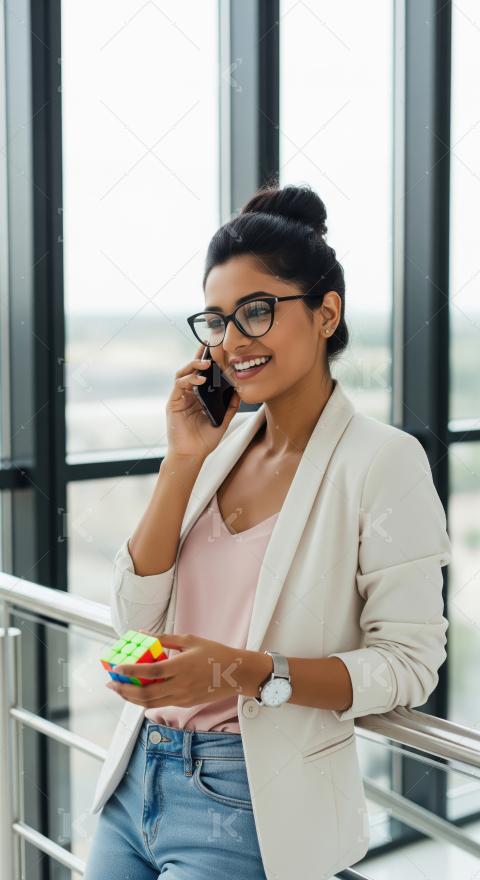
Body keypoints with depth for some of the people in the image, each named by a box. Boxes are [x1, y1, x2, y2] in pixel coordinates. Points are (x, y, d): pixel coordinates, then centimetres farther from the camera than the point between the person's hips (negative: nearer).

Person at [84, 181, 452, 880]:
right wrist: (182, 463, -7)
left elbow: (409, 664, -13)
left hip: (251, 804, -6)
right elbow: (136, 620, 1)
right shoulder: (219, 442, 7)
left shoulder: (383, 460, -11)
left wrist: (247, 671, -24)